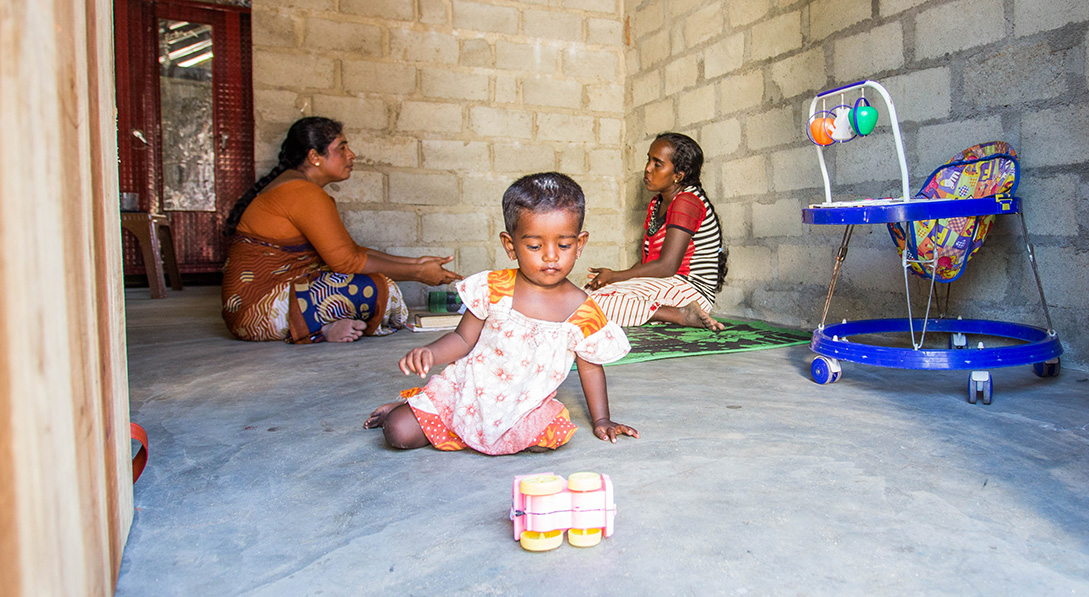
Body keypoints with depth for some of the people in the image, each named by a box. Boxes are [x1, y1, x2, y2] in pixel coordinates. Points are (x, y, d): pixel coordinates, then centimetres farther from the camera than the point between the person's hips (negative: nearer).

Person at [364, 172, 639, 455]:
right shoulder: (493, 288, -9)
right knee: (399, 433, -15)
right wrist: (429, 352, -22)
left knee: (550, 437, -30)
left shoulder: (583, 310, -8)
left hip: (526, 405, 2)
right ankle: (404, 408, 26)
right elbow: (463, 339, -2)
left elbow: (590, 367, 4)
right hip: (468, 387, -1)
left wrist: (601, 420, 3)